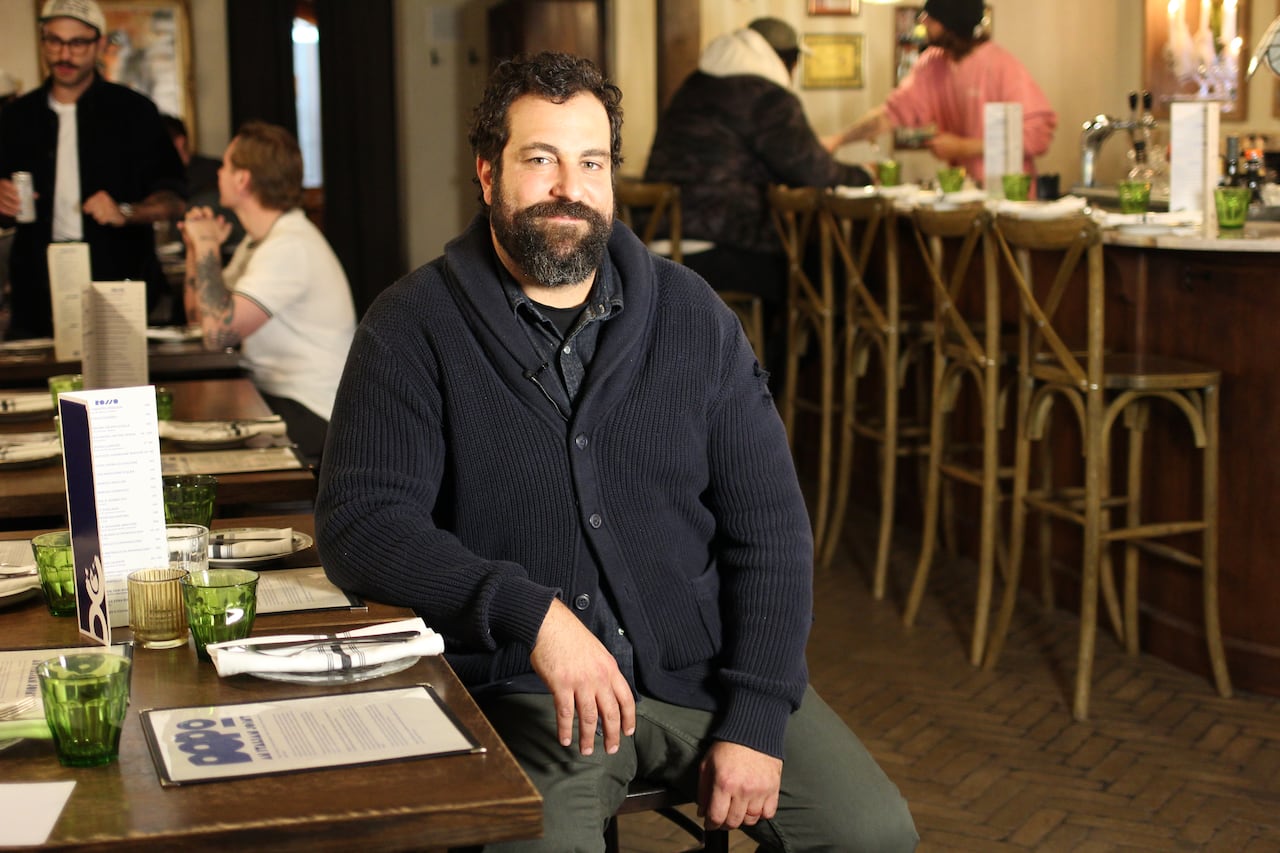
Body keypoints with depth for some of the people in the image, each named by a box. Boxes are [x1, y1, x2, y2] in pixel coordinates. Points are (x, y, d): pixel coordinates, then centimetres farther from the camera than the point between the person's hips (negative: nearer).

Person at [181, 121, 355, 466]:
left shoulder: (290, 247, -20)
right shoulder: (259, 239, 13)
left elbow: (218, 332, -27)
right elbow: (198, 315, 19)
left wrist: (208, 247, -16)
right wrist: (197, 247, 4)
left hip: (312, 416, -9)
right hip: (274, 395, 9)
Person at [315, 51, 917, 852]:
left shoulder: (691, 314, 4)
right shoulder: (414, 327, -3)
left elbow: (769, 525, 3)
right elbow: (360, 523, -13)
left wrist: (756, 718, -8)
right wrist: (529, 611, -26)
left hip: (701, 667, 3)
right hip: (522, 688, -3)